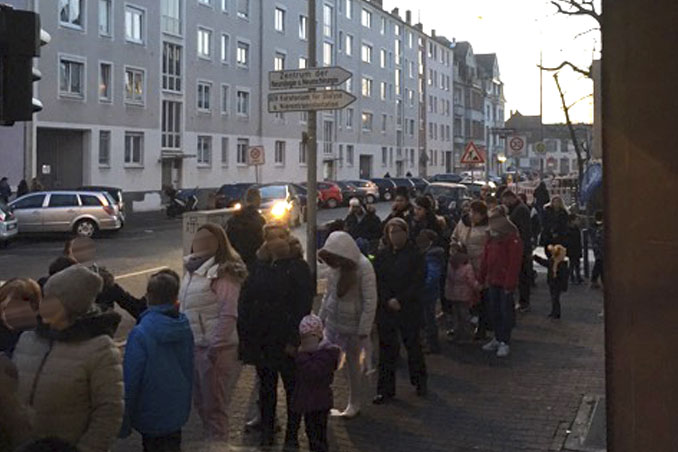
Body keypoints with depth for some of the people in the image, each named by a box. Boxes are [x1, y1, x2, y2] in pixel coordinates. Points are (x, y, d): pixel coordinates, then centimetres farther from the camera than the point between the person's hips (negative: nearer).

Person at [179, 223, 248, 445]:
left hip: (214, 348, -9)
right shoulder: (192, 270, 10)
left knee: (214, 405, 3)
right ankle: (211, 441, 37)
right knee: (200, 401, 21)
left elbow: (228, 313, -21)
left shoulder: (223, 273, -16)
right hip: (194, 346, 9)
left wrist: (215, 348, -23)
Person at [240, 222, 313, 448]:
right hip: (261, 339, 5)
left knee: (292, 387, 6)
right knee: (266, 387, 15)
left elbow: (303, 306, -12)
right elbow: (246, 301, 10)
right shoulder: (260, 267, 7)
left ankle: (292, 436, 18)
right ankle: (266, 432, 27)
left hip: (286, 340, -4)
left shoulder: (298, 267, -7)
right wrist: (244, 335, 4)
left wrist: (294, 340, -17)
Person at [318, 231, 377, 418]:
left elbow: (370, 301, -17)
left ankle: (355, 405, 25)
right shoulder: (336, 266, 0)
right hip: (333, 322, 5)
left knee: (353, 364, 9)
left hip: (353, 326, -5)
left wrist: (364, 331, -17)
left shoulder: (363, 267, -19)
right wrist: (321, 318, 12)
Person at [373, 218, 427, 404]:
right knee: (386, 348, 3)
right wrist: (388, 300, -12)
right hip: (385, 308, 2)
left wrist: (400, 300, -15)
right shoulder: (382, 256, 6)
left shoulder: (415, 255, -3)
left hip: (409, 308, -2)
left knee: (413, 345, 8)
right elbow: (377, 281, 2)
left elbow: (418, 282, -8)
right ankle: (386, 389, 10)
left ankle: (419, 382, 27)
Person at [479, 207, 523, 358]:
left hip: (506, 282, -7)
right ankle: (497, 338, 25)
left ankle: (505, 342, 7)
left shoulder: (513, 239, -12)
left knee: (506, 311, 0)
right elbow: (485, 259, 14)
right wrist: (482, 278, 11)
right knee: (494, 310, 13)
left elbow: (514, 263, -16)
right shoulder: (491, 238, 11)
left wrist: (509, 283, -19)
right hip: (493, 280, 7)